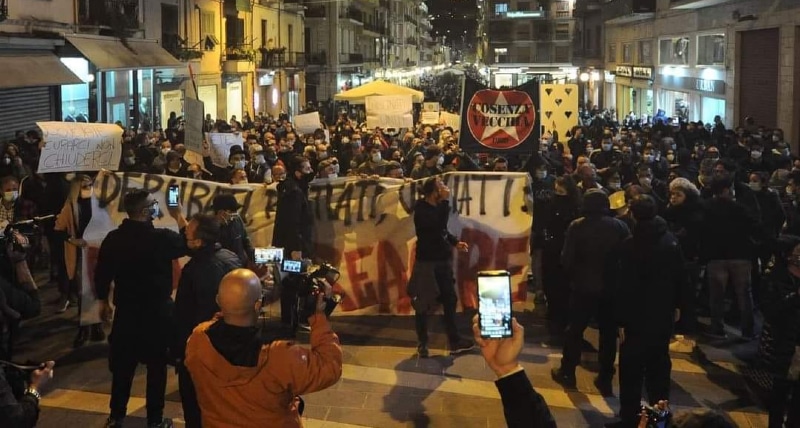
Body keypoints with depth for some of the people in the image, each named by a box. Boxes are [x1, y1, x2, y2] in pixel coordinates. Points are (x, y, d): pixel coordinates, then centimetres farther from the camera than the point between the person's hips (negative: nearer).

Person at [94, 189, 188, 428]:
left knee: (122, 364, 14)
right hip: (157, 312, -4)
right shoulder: (162, 238, -18)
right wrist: (179, 217, 7)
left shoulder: (113, 238, -5)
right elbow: (189, 245, -2)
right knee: (157, 365, 7)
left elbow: (102, 273, 3)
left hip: (125, 311, 4)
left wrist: (103, 302, 17)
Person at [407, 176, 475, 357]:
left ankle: (454, 341, 19)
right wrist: (445, 201, -24)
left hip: (443, 261, 8)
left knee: (450, 300, 11)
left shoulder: (437, 207, 8)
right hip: (427, 262, -8)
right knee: (423, 304, 2)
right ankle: (422, 343, 13)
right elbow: (440, 225, -31)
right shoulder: (421, 209, -15)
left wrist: (455, 242, 4)